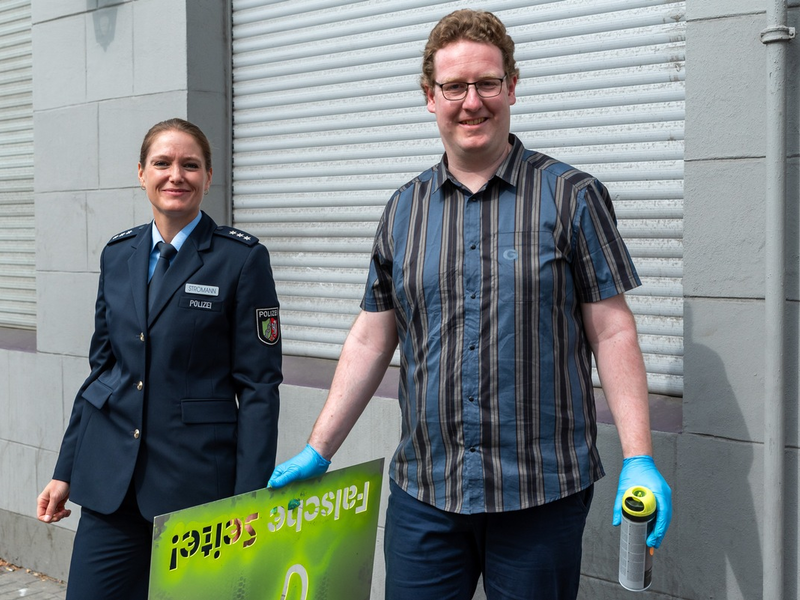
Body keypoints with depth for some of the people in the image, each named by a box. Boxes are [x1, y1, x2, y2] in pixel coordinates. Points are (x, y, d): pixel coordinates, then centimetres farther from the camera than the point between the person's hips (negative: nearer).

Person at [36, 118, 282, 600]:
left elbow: (259, 384, -9)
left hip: (197, 480, -4)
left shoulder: (242, 258, -7)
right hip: (111, 480, 5)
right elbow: (102, 365, 14)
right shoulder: (118, 254, 8)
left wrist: (249, 503, -12)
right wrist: (66, 471, 13)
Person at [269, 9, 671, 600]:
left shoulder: (572, 196, -1)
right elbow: (370, 340, 11)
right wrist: (318, 451, 9)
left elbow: (612, 332, -3)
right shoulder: (403, 211, 8)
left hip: (543, 493, -2)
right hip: (423, 493, 3)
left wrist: (639, 459, -11)